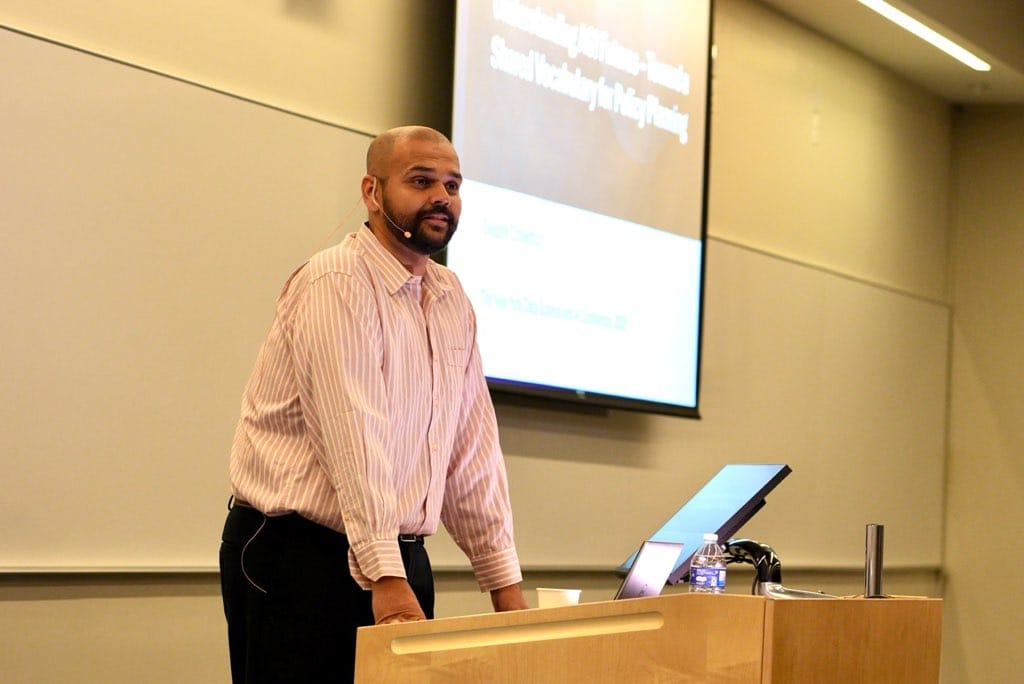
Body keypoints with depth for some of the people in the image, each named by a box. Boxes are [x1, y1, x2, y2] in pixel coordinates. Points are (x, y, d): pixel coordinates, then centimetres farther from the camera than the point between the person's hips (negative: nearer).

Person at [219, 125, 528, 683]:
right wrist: (385, 576, -28)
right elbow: (354, 437, -22)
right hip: (298, 554, -7)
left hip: (401, 555, 7)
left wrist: (504, 584, 6)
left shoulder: (452, 300, 10)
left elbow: (472, 448, 10)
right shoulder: (338, 284, -13)